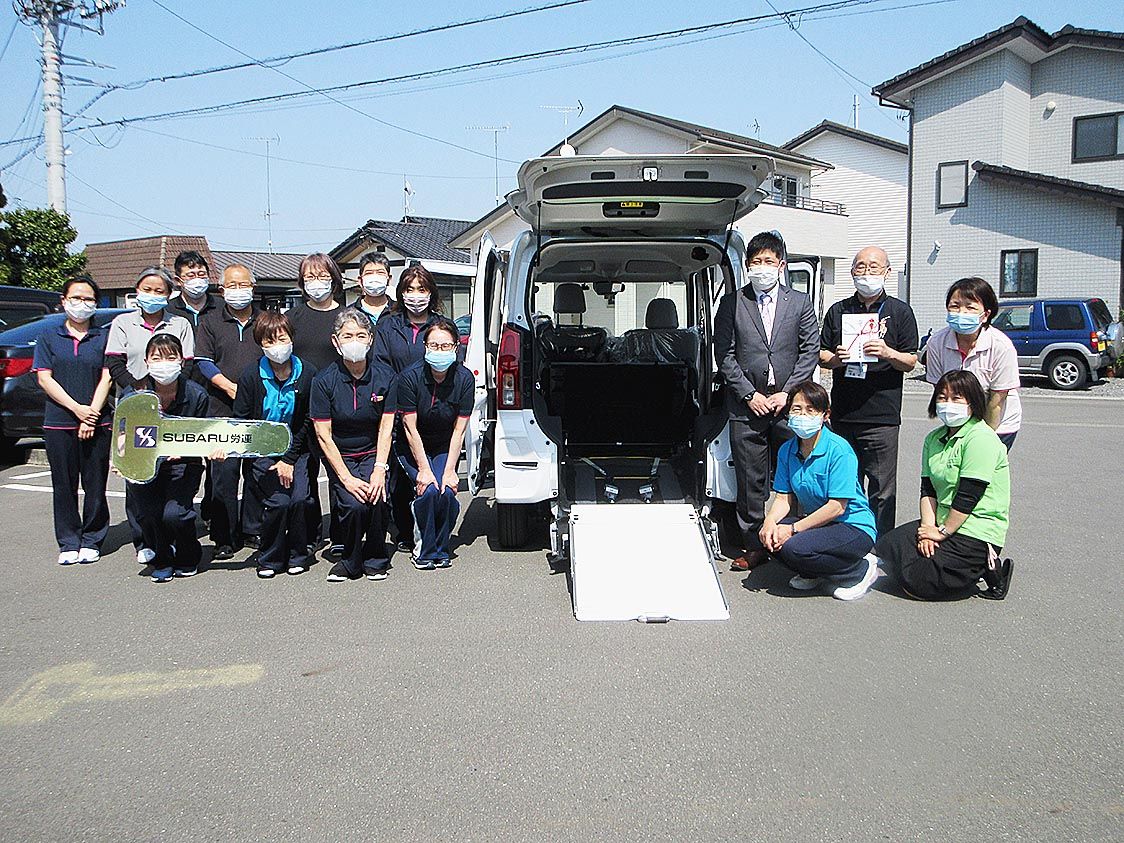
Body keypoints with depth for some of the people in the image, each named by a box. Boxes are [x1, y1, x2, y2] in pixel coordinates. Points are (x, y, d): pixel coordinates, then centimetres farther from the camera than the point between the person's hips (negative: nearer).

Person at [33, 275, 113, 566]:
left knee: (95, 484, 2)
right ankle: (69, 543, 14)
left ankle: (92, 541, 13)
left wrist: (92, 414, -11)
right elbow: (44, 379, 1)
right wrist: (77, 409, -12)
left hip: (97, 422, -1)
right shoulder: (48, 337, 9)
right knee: (64, 485, 5)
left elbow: (106, 378, 1)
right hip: (59, 422, 1)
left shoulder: (104, 337, 8)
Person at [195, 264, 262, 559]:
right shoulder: (210, 321, 9)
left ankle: (253, 530, 16)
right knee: (224, 472, -3)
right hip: (223, 410, -1)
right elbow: (204, 362, 2)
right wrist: (229, 386, -13)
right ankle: (225, 538, 3)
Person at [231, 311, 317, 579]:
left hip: (296, 451, 1)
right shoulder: (250, 376, -7)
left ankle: (297, 556, 6)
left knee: (300, 499, -17)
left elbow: (307, 422, -3)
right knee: (278, 502, -18)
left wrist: (289, 459, -8)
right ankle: (270, 559, 3)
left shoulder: (307, 374, -5)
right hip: (262, 453, -1)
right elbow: (240, 421, -1)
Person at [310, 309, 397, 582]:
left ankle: (375, 560, 2)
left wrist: (379, 469, -18)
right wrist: (347, 478, -17)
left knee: (378, 499, -24)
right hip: (340, 456, -1)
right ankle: (350, 562, 4)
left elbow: (385, 428, -5)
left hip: (374, 453, 1)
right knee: (354, 505, -24)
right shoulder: (324, 381, -10)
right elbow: (324, 436, -10)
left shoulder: (385, 376, -5)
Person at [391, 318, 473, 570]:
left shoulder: (464, 379, -14)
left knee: (447, 492, -22)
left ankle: (441, 549, 3)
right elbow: (411, 428, -16)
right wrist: (424, 469, -21)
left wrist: (449, 470, -17)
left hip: (445, 448, 2)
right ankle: (424, 550, -2)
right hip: (412, 449, -2)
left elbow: (459, 430, -10)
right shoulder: (410, 377, -20)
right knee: (428, 490, -25)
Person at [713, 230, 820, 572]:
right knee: (750, 482, 3)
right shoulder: (732, 303, 6)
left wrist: (786, 393, -5)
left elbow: (810, 351, 4)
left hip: (789, 405, 1)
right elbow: (724, 355, 1)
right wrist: (750, 394, -7)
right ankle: (755, 545, 12)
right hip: (747, 406, 0)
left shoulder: (800, 303, 9)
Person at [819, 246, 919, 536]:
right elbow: (821, 355, 13)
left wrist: (887, 352, -19)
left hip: (882, 416, -3)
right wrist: (835, 358, -10)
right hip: (842, 414, 3)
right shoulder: (838, 310, 13)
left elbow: (911, 362, 1)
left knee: (882, 491, -1)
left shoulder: (900, 311, 5)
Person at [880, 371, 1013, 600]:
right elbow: (928, 490, 5)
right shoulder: (933, 439, 11)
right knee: (887, 545, -4)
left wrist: (943, 532, -14)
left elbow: (969, 497, -19)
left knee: (917, 585, -15)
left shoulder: (981, 439, -16)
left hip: (977, 531, -9)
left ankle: (985, 569, 2)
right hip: (943, 523, 9)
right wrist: (928, 528, -8)